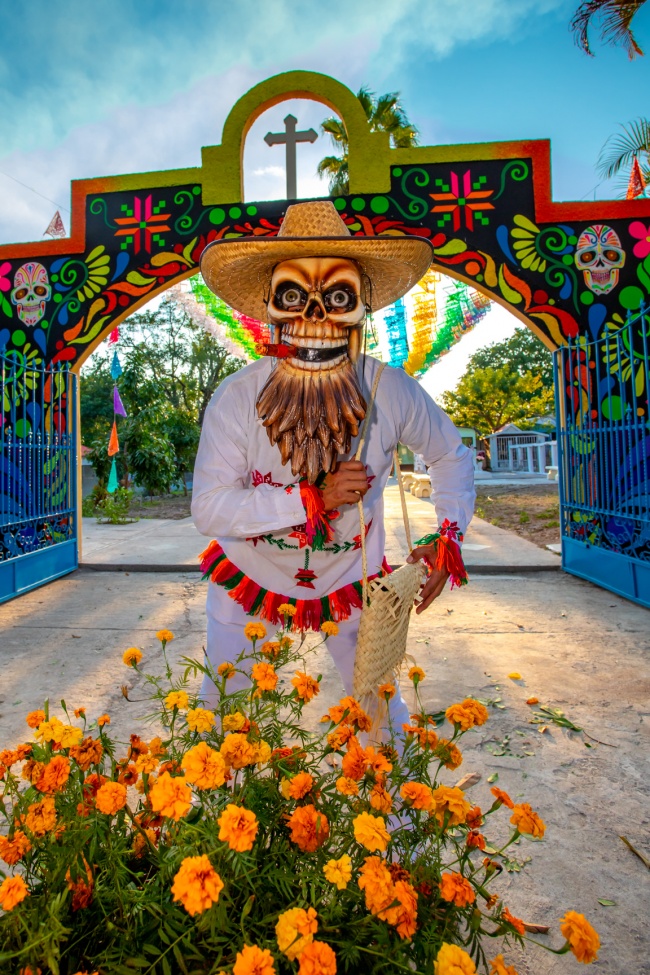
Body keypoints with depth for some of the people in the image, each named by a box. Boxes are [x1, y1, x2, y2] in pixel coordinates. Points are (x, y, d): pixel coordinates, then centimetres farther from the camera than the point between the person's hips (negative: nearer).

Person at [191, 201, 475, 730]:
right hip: (250, 580, 0)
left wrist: (448, 538, -9)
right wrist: (313, 498, -33)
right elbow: (208, 508, -25)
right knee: (222, 709, 20)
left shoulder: (392, 392, -18)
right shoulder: (236, 398, -22)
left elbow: (452, 455, 0)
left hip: (352, 584, 1)